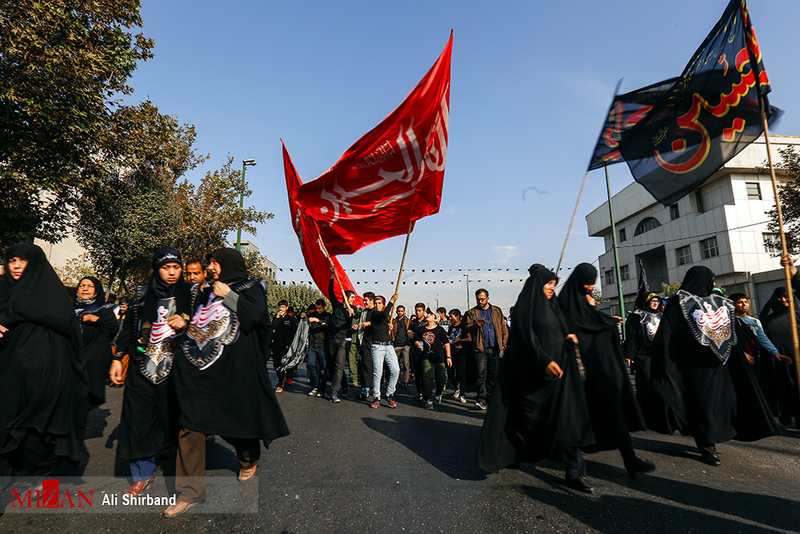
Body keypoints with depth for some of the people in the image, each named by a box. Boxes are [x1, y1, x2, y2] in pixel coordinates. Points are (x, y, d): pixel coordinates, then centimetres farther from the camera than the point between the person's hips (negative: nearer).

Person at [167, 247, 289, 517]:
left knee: (239, 414, 10)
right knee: (190, 422, -4)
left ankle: (249, 460, 40)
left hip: (235, 365, -4)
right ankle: (191, 490, 5)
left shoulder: (251, 288, 1)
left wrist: (229, 295, -13)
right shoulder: (207, 294, 18)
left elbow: (256, 315, -17)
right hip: (202, 367, 5)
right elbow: (195, 324, 24)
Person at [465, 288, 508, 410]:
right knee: (481, 374, -8)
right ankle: (481, 400, -5)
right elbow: (468, 328, -1)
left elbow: (504, 328, 12)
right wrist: (476, 325, -21)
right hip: (480, 349, -2)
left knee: (493, 375, 6)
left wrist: (503, 344, 3)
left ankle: (487, 396, 17)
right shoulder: (472, 312, 9)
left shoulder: (497, 311, 14)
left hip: (495, 349, 2)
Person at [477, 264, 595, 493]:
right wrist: (545, 361, -25)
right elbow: (527, 337, -16)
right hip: (535, 370, -6)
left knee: (568, 417, -1)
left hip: (559, 367, 6)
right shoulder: (525, 306, -6)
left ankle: (574, 472, 1)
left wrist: (570, 338, 0)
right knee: (531, 418, 6)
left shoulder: (552, 305, 15)